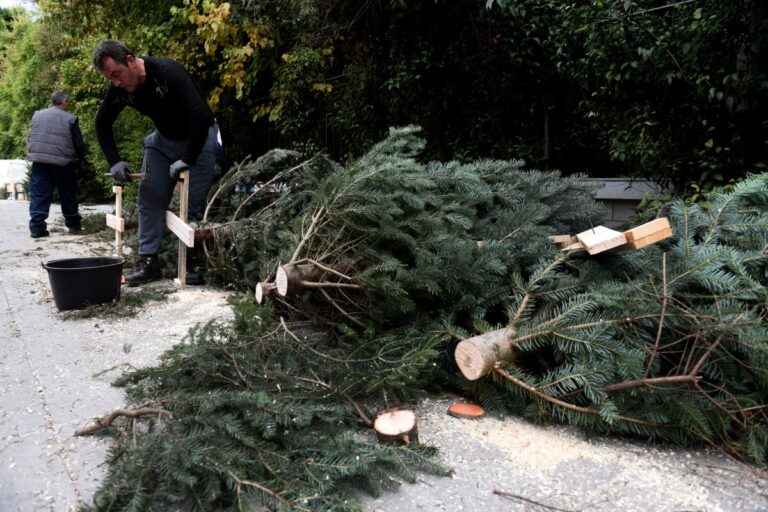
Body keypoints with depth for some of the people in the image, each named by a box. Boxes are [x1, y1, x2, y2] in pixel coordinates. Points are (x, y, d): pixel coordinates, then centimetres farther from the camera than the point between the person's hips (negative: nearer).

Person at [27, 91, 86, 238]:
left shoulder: (38, 115, 12)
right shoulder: (70, 119, -1)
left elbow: (30, 138, 15)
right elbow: (79, 144, -2)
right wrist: (80, 160, 13)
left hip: (39, 160, 3)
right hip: (62, 162, -3)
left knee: (39, 194, 3)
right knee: (68, 194, 10)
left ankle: (37, 227, -5)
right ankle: (73, 225, 16)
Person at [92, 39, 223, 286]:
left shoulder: (168, 71, -30)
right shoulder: (118, 89, -10)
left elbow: (201, 116, -35)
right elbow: (102, 123, 7)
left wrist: (187, 160, -30)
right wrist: (114, 161, -4)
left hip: (199, 137, -6)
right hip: (163, 139, 6)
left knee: (195, 202, -9)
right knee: (150, 196, -2)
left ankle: (192, 263, 1)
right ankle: (148, 261, 3)